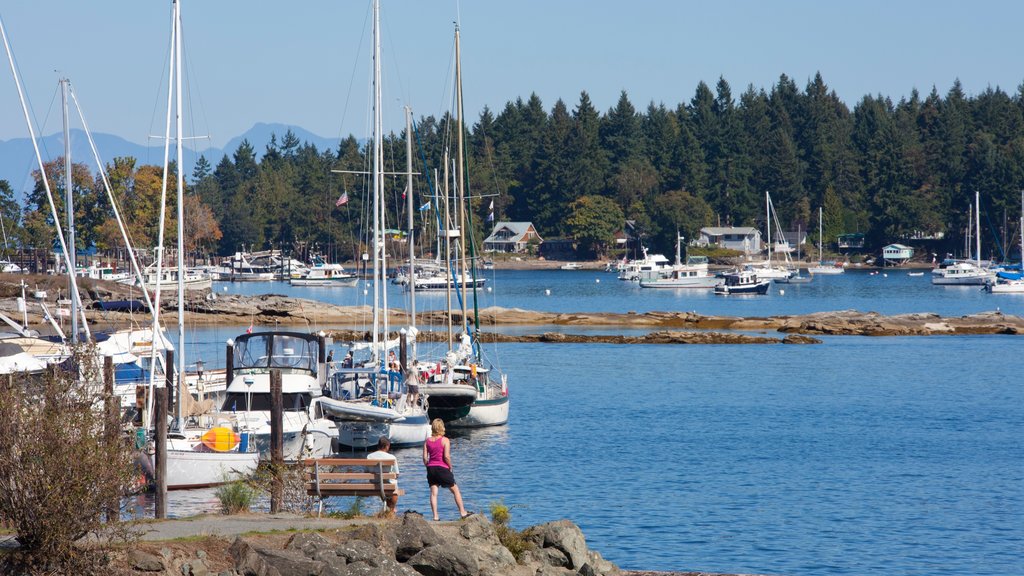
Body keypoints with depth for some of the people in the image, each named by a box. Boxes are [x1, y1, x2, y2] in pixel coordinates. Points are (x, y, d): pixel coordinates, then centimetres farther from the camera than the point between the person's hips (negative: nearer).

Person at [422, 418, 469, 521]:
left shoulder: (427, 441, 4)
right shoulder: (445, 440, -8)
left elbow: (425, 457, 2)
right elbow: (446, 456, -16)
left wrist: (428, 467, 13)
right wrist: (450, 467, -2)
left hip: (431, 468, 4)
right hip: (442, 468, -4)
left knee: (433, 493, 3)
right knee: (455, 490, 10)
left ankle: (435, 516, -3)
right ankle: (462, 512, 12)